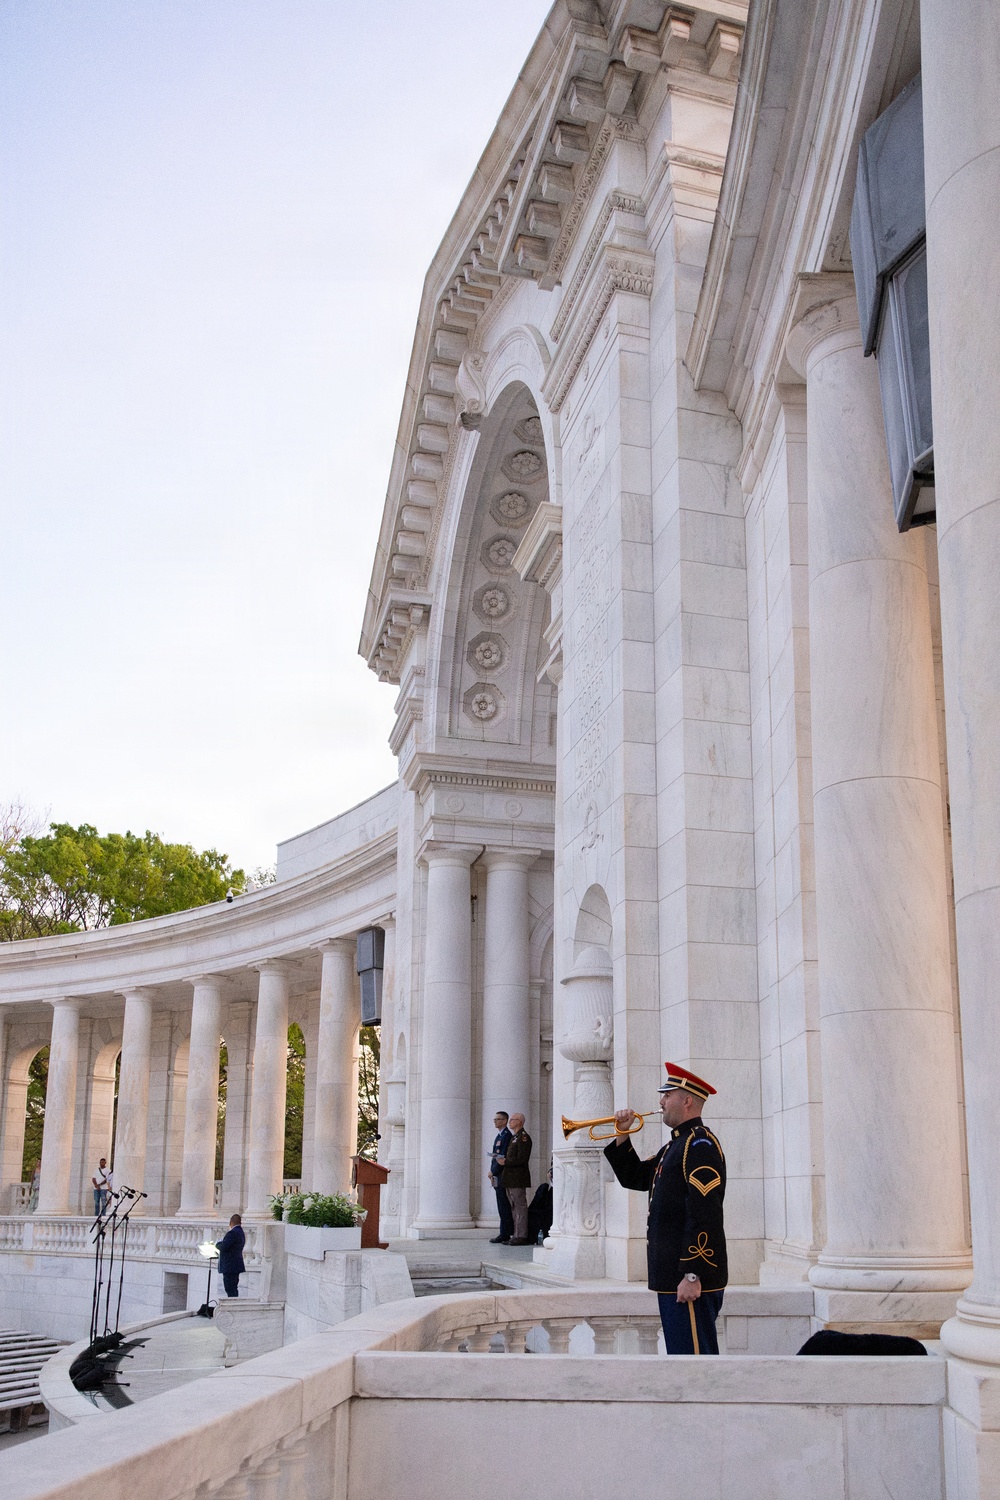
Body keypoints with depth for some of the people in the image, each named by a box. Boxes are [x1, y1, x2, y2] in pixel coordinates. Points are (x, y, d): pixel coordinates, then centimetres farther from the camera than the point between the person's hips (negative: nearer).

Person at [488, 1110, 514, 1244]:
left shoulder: (507, 1135, -12)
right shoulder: (499, 1136, 20)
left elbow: (503, 1157, -17)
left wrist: (492, 1171, -12)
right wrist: (493, 1173, 13)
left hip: (503, 1176, -10)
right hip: (498, 1177, 10)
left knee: (504, 1207, -7)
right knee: (502, 1207, 9)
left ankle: (505, 1235, -6)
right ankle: (504, 1235, 12)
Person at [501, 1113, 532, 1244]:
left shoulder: (523, 1137, -12)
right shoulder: (514, 1137, 20)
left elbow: (521, 1159, -19)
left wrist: (505, 1162, -15)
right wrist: (502, 1159, 7)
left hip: (518, 1178, -10)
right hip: (510, 1179, 10)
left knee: (520, 1207, -7)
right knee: (514, 1207, 12)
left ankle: (521, 1236, -6)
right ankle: (516, 1235, 17)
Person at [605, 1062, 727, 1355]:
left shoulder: (700, 1144, -15)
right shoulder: (675, 1145, 18)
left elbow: (705, 1215, -23)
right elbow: (635, 1178, 25)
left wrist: (693, 1276, -25)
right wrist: (621, 1137, 12)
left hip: (690, 1279, -10)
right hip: (671, 1276, 10)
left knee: (694, 1353, -7)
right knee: (680, 1352, 15)